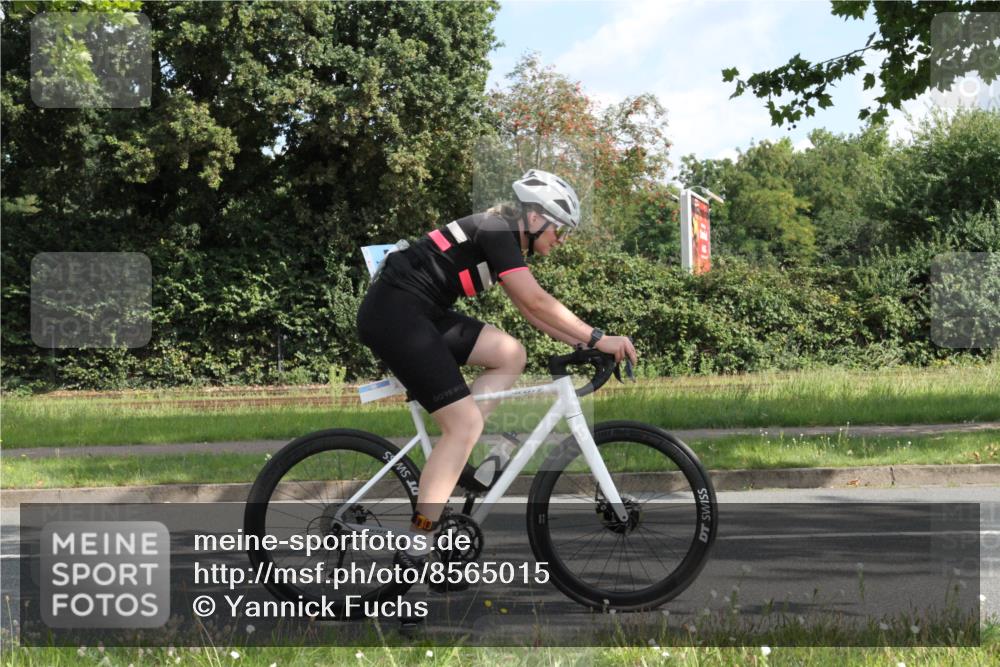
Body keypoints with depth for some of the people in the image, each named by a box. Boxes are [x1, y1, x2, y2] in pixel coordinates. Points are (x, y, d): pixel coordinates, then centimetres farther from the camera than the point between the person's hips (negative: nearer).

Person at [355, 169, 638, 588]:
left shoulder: (502, 237, 17)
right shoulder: (498, 232, -11)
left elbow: (531, 311, 20)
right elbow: (536, 302, -18)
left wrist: (584, 342, 12)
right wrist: (598, 338, -14)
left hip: (418, 313, 10)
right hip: (393, 314, -10)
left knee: (511, 355, 5)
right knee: (465, 421, -12)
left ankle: (455, 460, 5)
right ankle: (415, 550, -13)